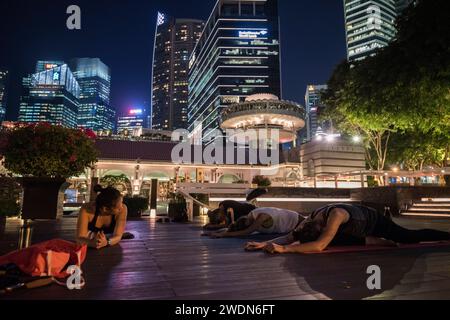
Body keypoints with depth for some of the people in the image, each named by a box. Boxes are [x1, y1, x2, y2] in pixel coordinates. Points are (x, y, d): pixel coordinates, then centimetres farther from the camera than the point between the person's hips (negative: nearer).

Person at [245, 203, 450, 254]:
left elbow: (319, 246, -51)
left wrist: (283, 249, -54)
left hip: (374, 221, -6)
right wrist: (266, 243, -34)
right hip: (356, 227, 6)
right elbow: (290, 237, -19)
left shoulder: (336, 214, -45)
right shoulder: (312, 219, -23)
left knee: (410, 237, 9)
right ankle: (374, 242, 12)